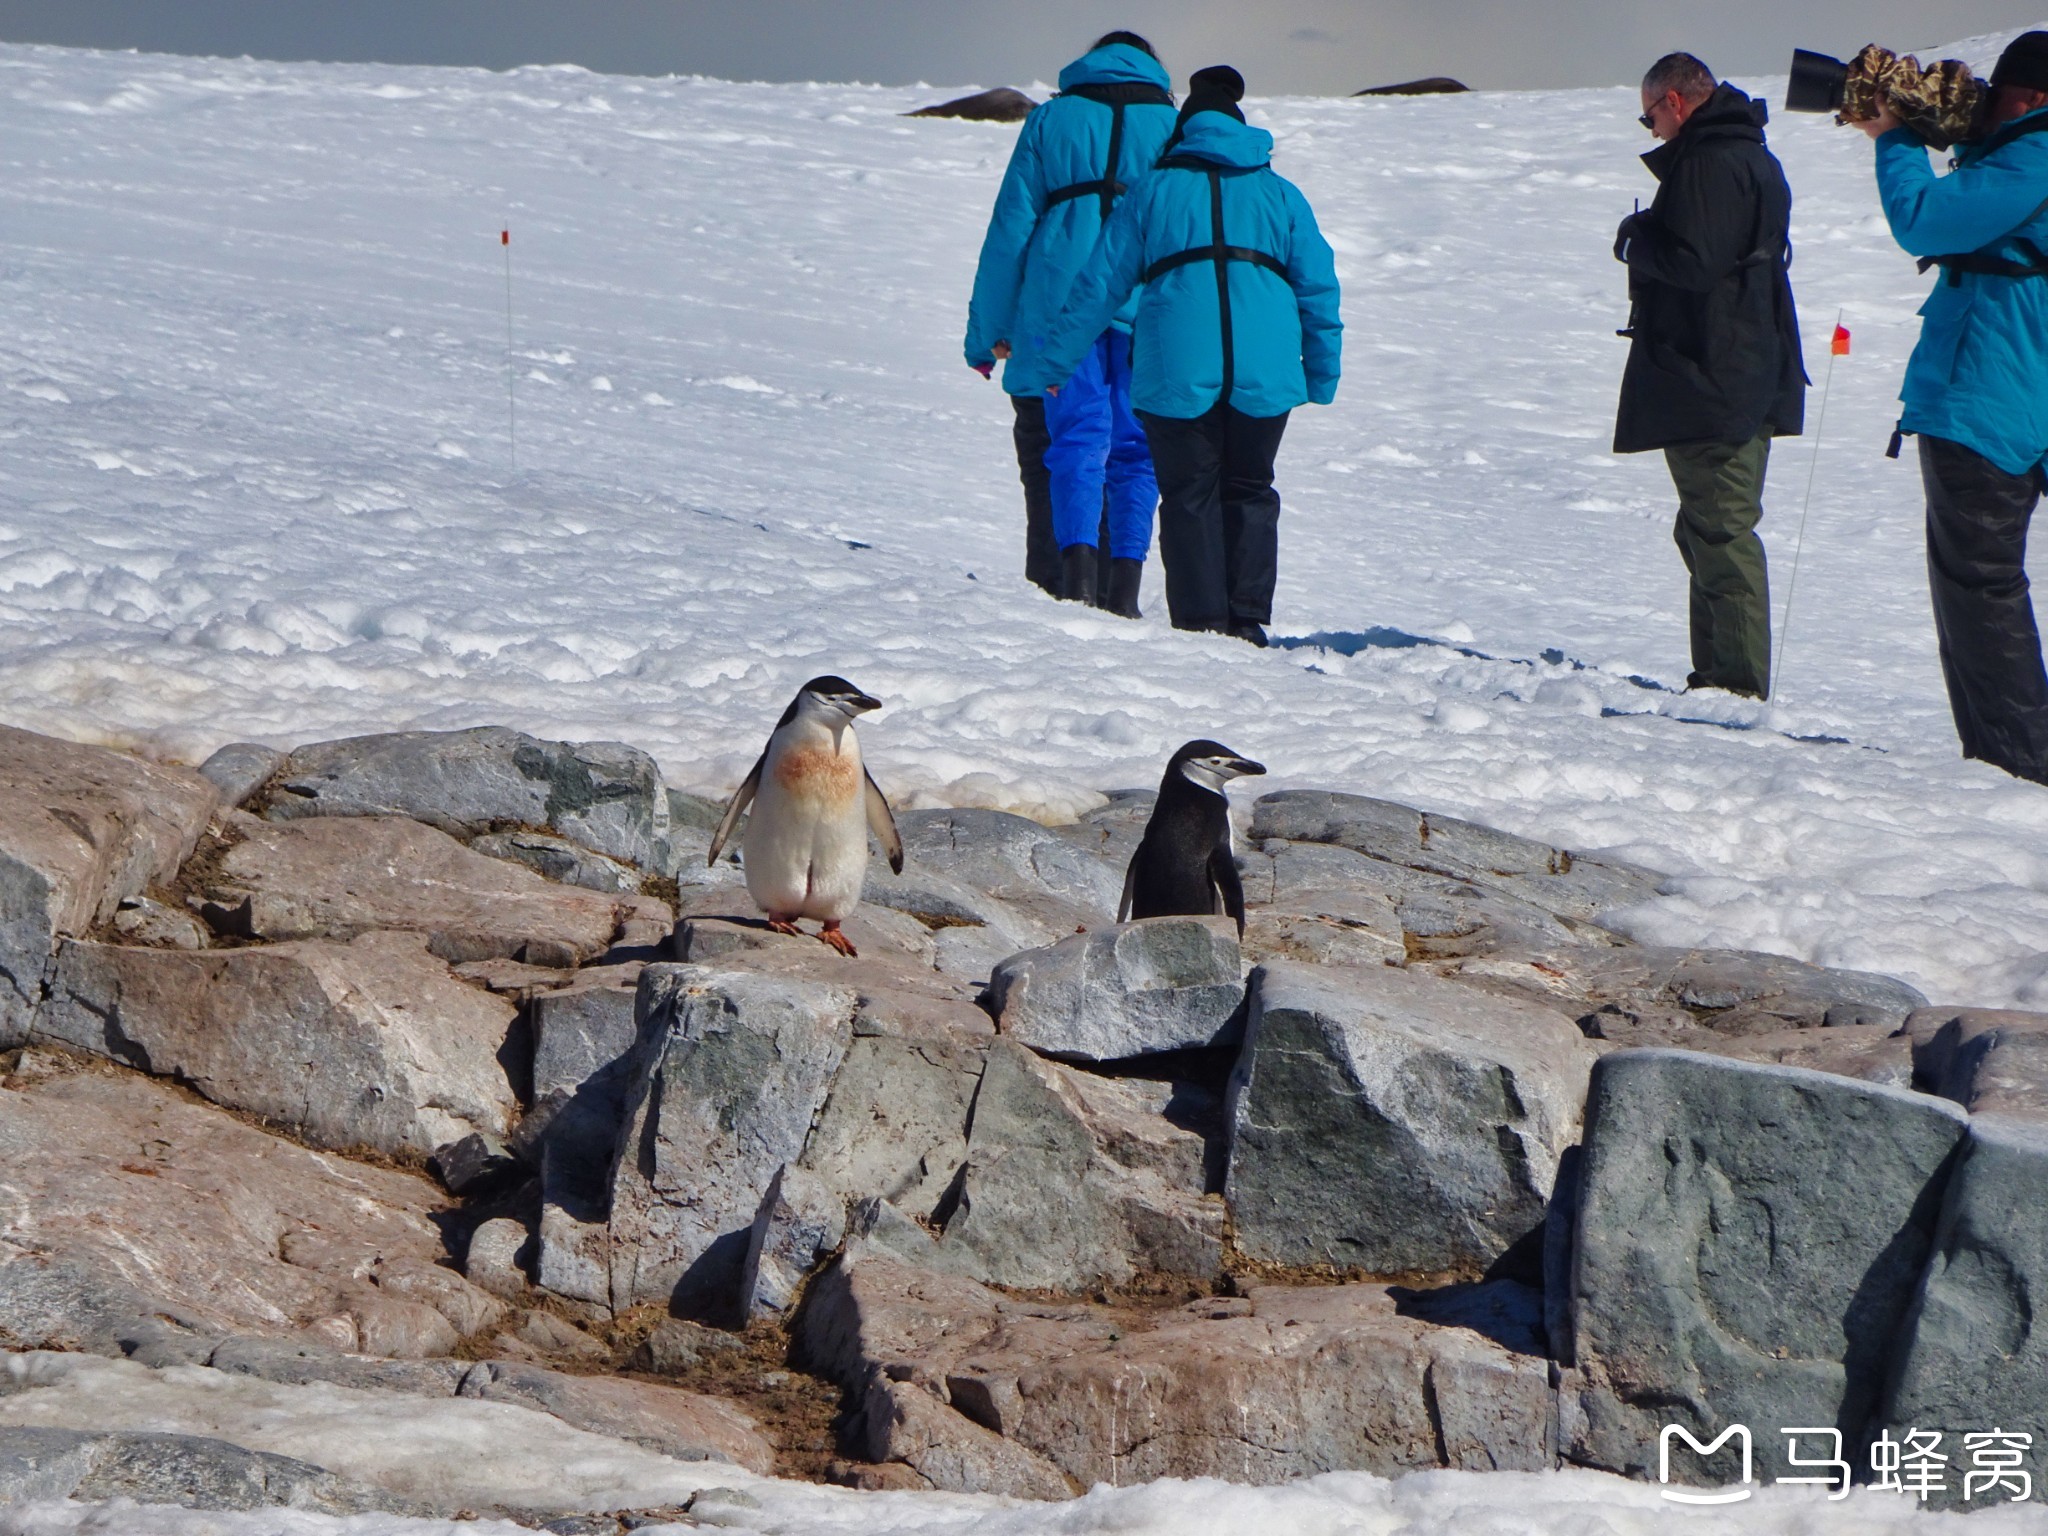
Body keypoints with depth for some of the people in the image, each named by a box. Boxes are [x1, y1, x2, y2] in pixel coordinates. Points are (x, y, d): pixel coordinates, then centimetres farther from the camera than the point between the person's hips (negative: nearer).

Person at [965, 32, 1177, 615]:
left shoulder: (1051, 119, 10)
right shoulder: (1175, 128, 13)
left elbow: (1010, 228, 6)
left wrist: (987, 330, 8)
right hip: (1147, 312, 1)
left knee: (1074, 440, -2)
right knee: (1134, 450, 7)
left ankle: (1074, 567, -22)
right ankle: (1123, 586, -1)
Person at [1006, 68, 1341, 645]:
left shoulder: (1153, 192, 11)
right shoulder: (1281, 195, 15)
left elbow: (1099, 287, 11)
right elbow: (1318, 289, 11)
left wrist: (1047, 366, 16)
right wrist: (1323, 375, 19)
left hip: (1177, 374, -2)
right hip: (1265, 375, 2)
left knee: (1190, 497, 7)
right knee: (1249, 492, 15)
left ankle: (1201, 622, 2)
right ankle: (1248, 620, 9)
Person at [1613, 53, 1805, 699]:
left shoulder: (1708, 162, -16)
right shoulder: (1755, 157, 17)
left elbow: (1690, 262, -23)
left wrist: (1635, 240, -6)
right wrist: (1651, 237, 11)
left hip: (1707, 377, -11)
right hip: (1748, 377, 11)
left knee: (1720, 532, -9)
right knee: (1711, 530, 17)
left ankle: (1737, 683, -8)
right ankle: (1720, 676, 22)